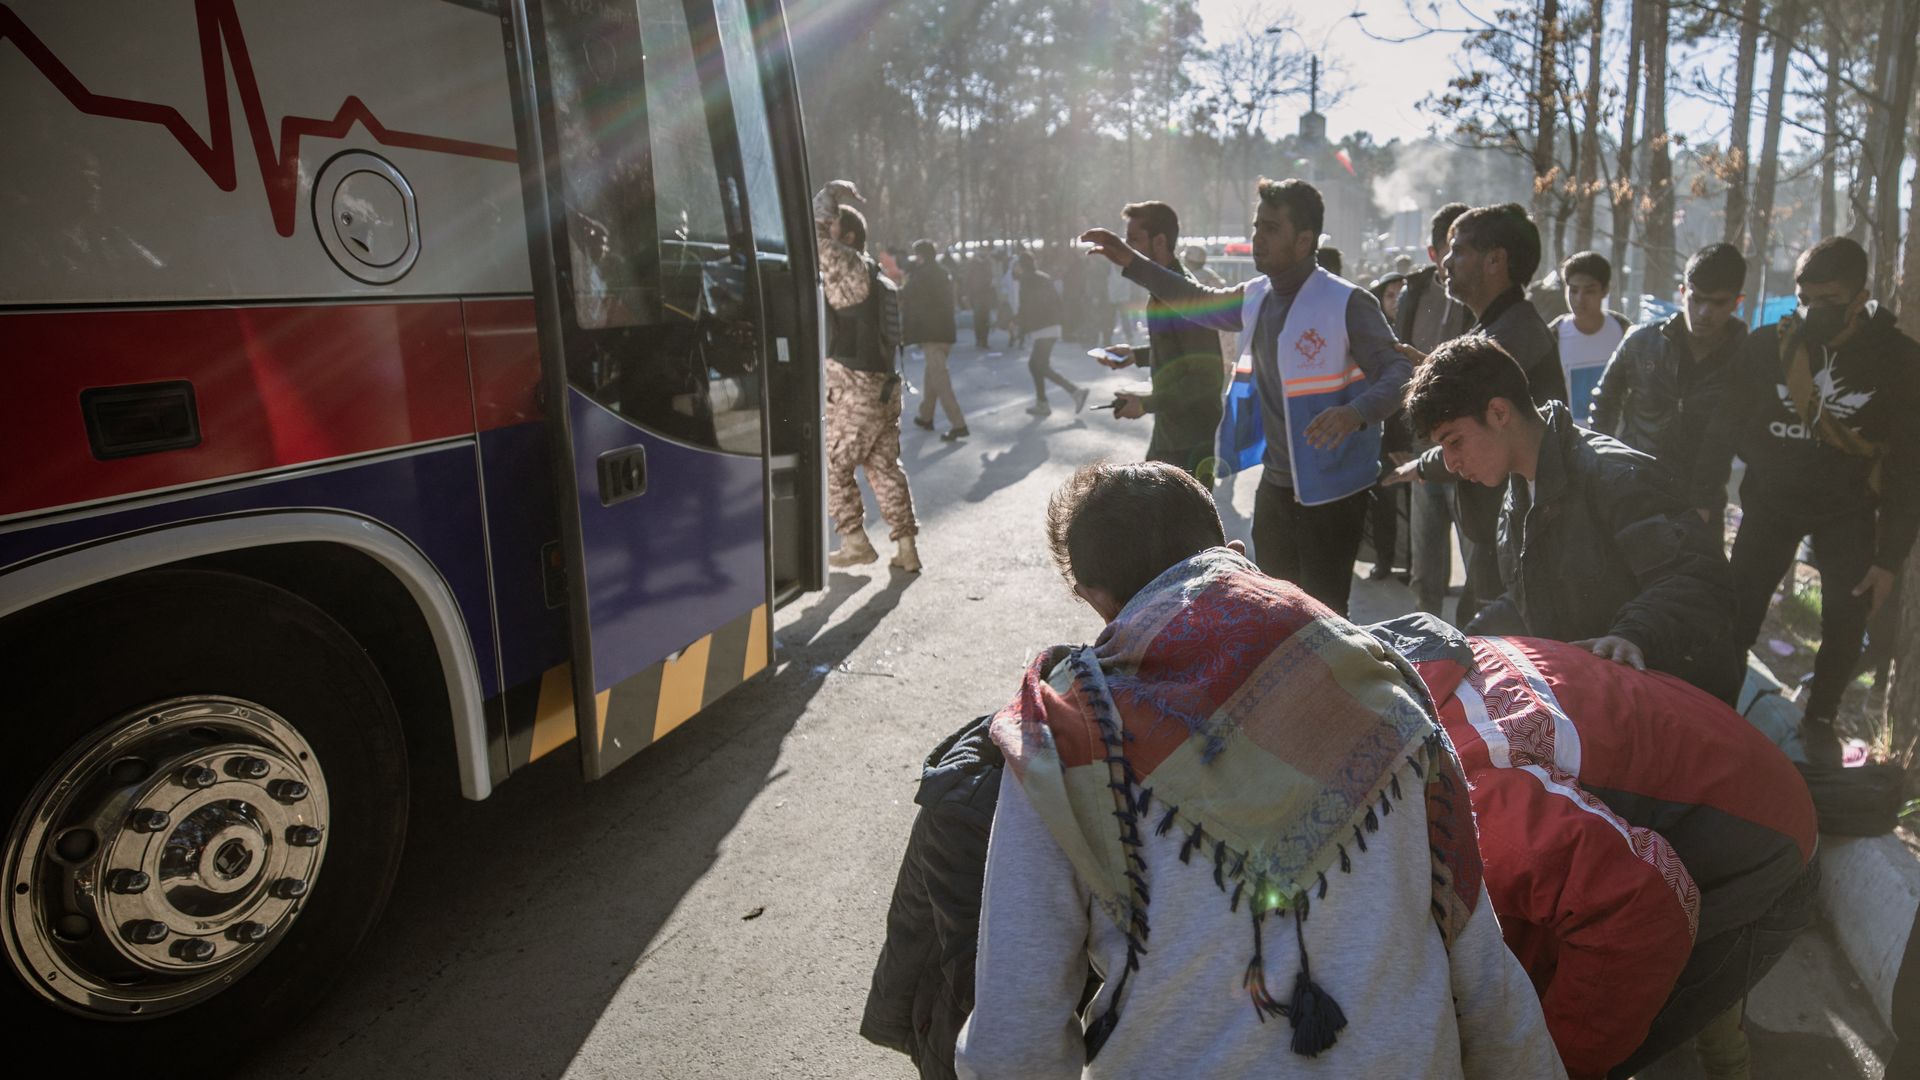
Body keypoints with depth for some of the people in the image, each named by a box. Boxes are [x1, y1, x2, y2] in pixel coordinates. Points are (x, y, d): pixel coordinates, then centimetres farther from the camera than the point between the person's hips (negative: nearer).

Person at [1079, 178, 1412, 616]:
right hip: (1276, 482, 8)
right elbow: (1201, 303, 23)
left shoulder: (1346, 304, -17)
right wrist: (1131, 262, 18)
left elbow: (1399, 373, -20)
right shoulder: (1256, 296, 6)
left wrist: (1356, 413, -41)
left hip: (1331, 492, -7)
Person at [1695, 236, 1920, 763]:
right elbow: (1725, 430, -3)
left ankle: (1819, 720, 22)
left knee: (1846, 625, -1)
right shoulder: (1766, 347, -12)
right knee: (1736, 617, -6)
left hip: (1848, 509, 0)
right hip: (1771, 499, 0)